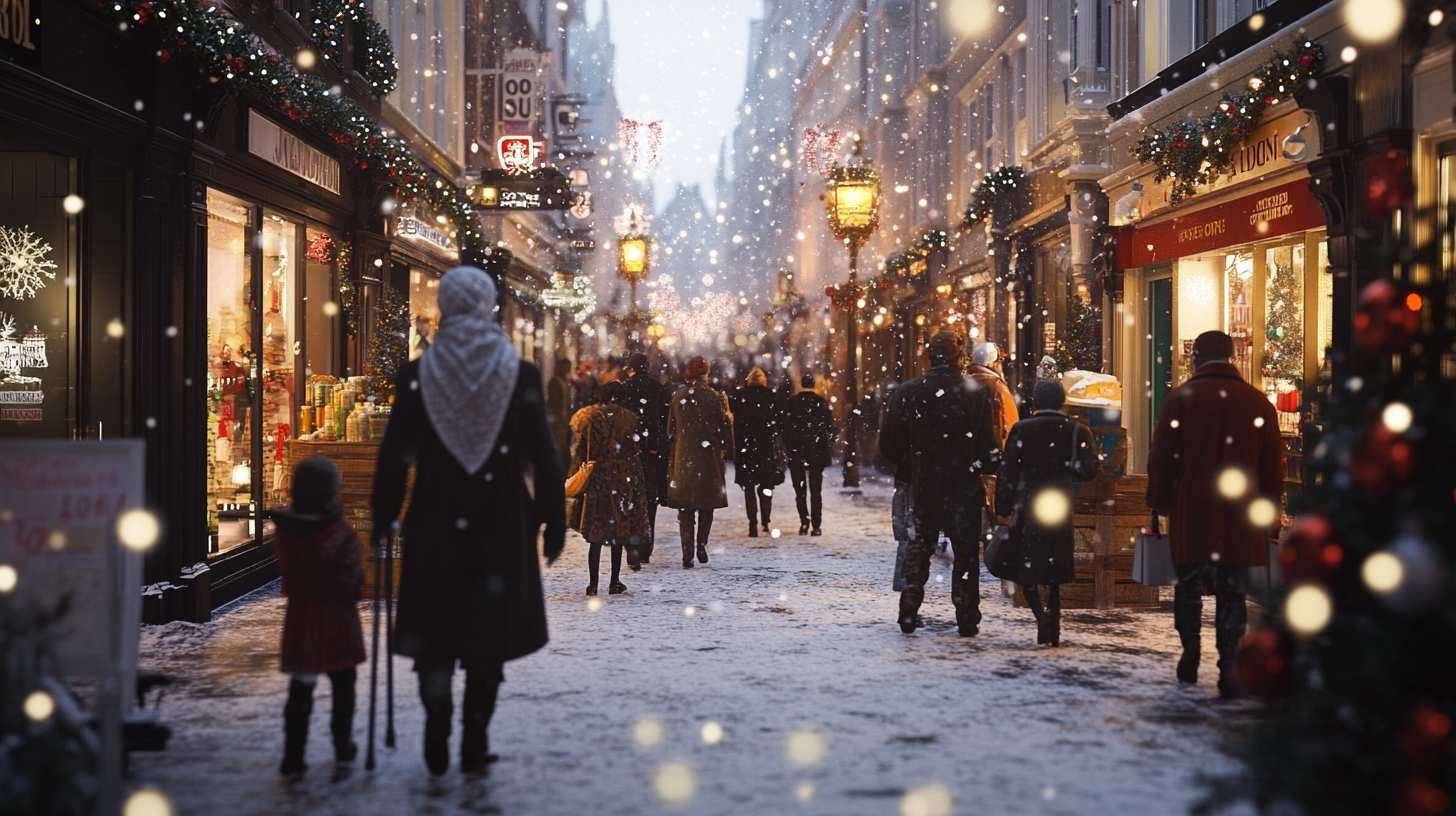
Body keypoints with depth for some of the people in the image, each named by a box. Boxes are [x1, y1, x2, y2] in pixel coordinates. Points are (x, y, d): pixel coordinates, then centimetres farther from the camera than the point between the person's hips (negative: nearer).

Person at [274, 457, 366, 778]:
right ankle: (343, 745, 28)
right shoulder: (341, 532, -19)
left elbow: (287, 572, 8)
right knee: (343, 683, 17)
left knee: (300, 687, 7)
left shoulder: (284, 531, -4)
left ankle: (293, 756, 1)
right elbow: (352, 580, -15)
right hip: (337, 620, -3)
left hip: (299, 618, 3)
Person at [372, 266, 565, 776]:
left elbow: (395, 455, -1)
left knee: (434, 627, 13)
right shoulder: (520, 375, -6)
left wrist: (382, 520, 8)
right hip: (502, 524, 0)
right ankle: (474, 743, 12)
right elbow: (543, 457, -3)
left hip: (435, 525, 0)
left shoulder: (416, 375, -4)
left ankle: (437, 736, 8)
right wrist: (553, 522, 6)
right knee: (488, 633, 9)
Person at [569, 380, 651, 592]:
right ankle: (615, 582, 10)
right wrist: (637, 484, 9)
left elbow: (580, 452, 1)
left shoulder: (590, 418, 0)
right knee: (619, 533, 8)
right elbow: (636, 452, -1)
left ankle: (593, 584, 2)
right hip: (623, 480, -1)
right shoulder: (629, 419, -3)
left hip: (596, 480, 1)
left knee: (596, 534, 5)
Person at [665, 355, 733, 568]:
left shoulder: (678, 397, 0)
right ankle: (702, 544, 4)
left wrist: (671, 452, 14)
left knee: (685, 506, 4)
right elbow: (725, 425, 0)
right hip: (709, 456, -1)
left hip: (683, 457, 1)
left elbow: (670, 429, 5)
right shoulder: (715, 398, -5)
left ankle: (688, 554, 0)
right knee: (707, 502, 15)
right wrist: (726, 449, 14)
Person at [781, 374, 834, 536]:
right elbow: (830, 427, 0)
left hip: (796, 451, -1)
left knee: (800, 489, 9)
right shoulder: (822, 403, -2)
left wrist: (786, 446, 6)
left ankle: (804, 519, -8)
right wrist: (827, 444, 11)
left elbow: (785, 426, -3)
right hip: (817, 452, 1)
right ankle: (817, 526, 3)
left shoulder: (791, 403, -3)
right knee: (816, 490, 6)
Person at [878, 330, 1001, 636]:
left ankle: (909, 612, 10)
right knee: (966, 551, 9)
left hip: (923, 487, 1)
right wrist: (993, 465, 13)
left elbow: (889, 445, -1)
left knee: (919, 546, 15)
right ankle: (967, 619, 10)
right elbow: (988, 450, -8)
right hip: (964, 488, -1)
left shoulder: (908, 392, -5)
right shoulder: (976, 394, -8)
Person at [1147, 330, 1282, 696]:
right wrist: (1269, 509, 16)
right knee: (1233, 590, 5)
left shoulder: (1180, 398, -1)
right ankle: (1227, 666, 2)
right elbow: (1273, 464, 8)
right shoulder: (1258, 402, 5)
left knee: (1189, 583, 12)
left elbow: (1162, 458, 0)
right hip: (1241, 516, 1)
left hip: (1191, 514, -1)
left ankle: (1190, 646, -3)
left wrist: (1159, 501, 11)